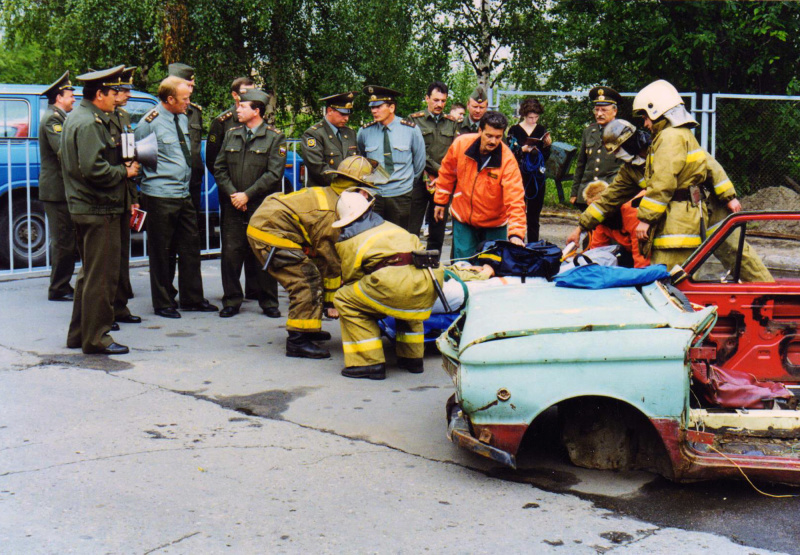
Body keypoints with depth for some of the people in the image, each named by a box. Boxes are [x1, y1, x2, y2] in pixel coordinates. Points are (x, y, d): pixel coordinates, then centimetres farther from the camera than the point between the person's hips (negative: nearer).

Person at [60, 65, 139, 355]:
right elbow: (93, 169, -26)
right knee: (102, 275, -4)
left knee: (89, 272, 18)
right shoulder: (89, 124, -17)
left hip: (82, 208, 11)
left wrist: (122, 166, 13)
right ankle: (95, 337, 1)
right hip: (98, 210, -11)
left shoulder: (75, 118, 16)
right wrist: (124, 171, -12)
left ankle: (79, 333, 26)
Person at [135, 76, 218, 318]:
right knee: (161, 251, 2)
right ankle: (162, 303, 12)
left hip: (184, 195, 8)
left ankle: (192, 298, 22)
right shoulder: (150, 122, -11)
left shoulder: (183, 119, 12)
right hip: (159, 197, -7)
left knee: (190, 246, 11)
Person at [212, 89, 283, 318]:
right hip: (233, 207, 3)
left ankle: (268, 302, 13)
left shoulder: (275, 138, -1)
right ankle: (231, 301, 11)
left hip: (262, 207, -3)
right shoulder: (231, 135, 13)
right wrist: (232, 193, -5)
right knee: (230, 254, 0)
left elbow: (274, 174, -8)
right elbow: (219, 168, 11)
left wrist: (247, 194, -13)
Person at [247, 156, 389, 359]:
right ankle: (297, 341, -11)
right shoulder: (332, 214, -19)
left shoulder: (325, 195, 12)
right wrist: (331, 302, -5)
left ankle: (306, 328, 26)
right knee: (308, 281, -13)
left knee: (305, 276, 16)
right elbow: (330, 260, -14)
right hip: (270, 232, -11)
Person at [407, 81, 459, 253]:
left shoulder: (452, 123, 13)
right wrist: (438, 169, -12)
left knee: (438, 230, 8)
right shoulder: (414, 120, 3)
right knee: (412, 228, -4)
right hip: (420, 180, -3)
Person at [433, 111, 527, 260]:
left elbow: (515, 200, -28)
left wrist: (516, 234, -39)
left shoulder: (507, 160, -22)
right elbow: (447, 173, 5)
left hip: (494, 224, -1)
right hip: (462, 219, 1)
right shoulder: (460, 143, -14)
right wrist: (440, 201, 9)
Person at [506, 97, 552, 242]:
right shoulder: (514, 130, 3)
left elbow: (546, 157, 12)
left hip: (537, 177, 3)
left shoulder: (542, 130, 11)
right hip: (519, 176, -2)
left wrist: (547, 145, -6)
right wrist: (523, 150, -18)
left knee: (534, 215, 5)